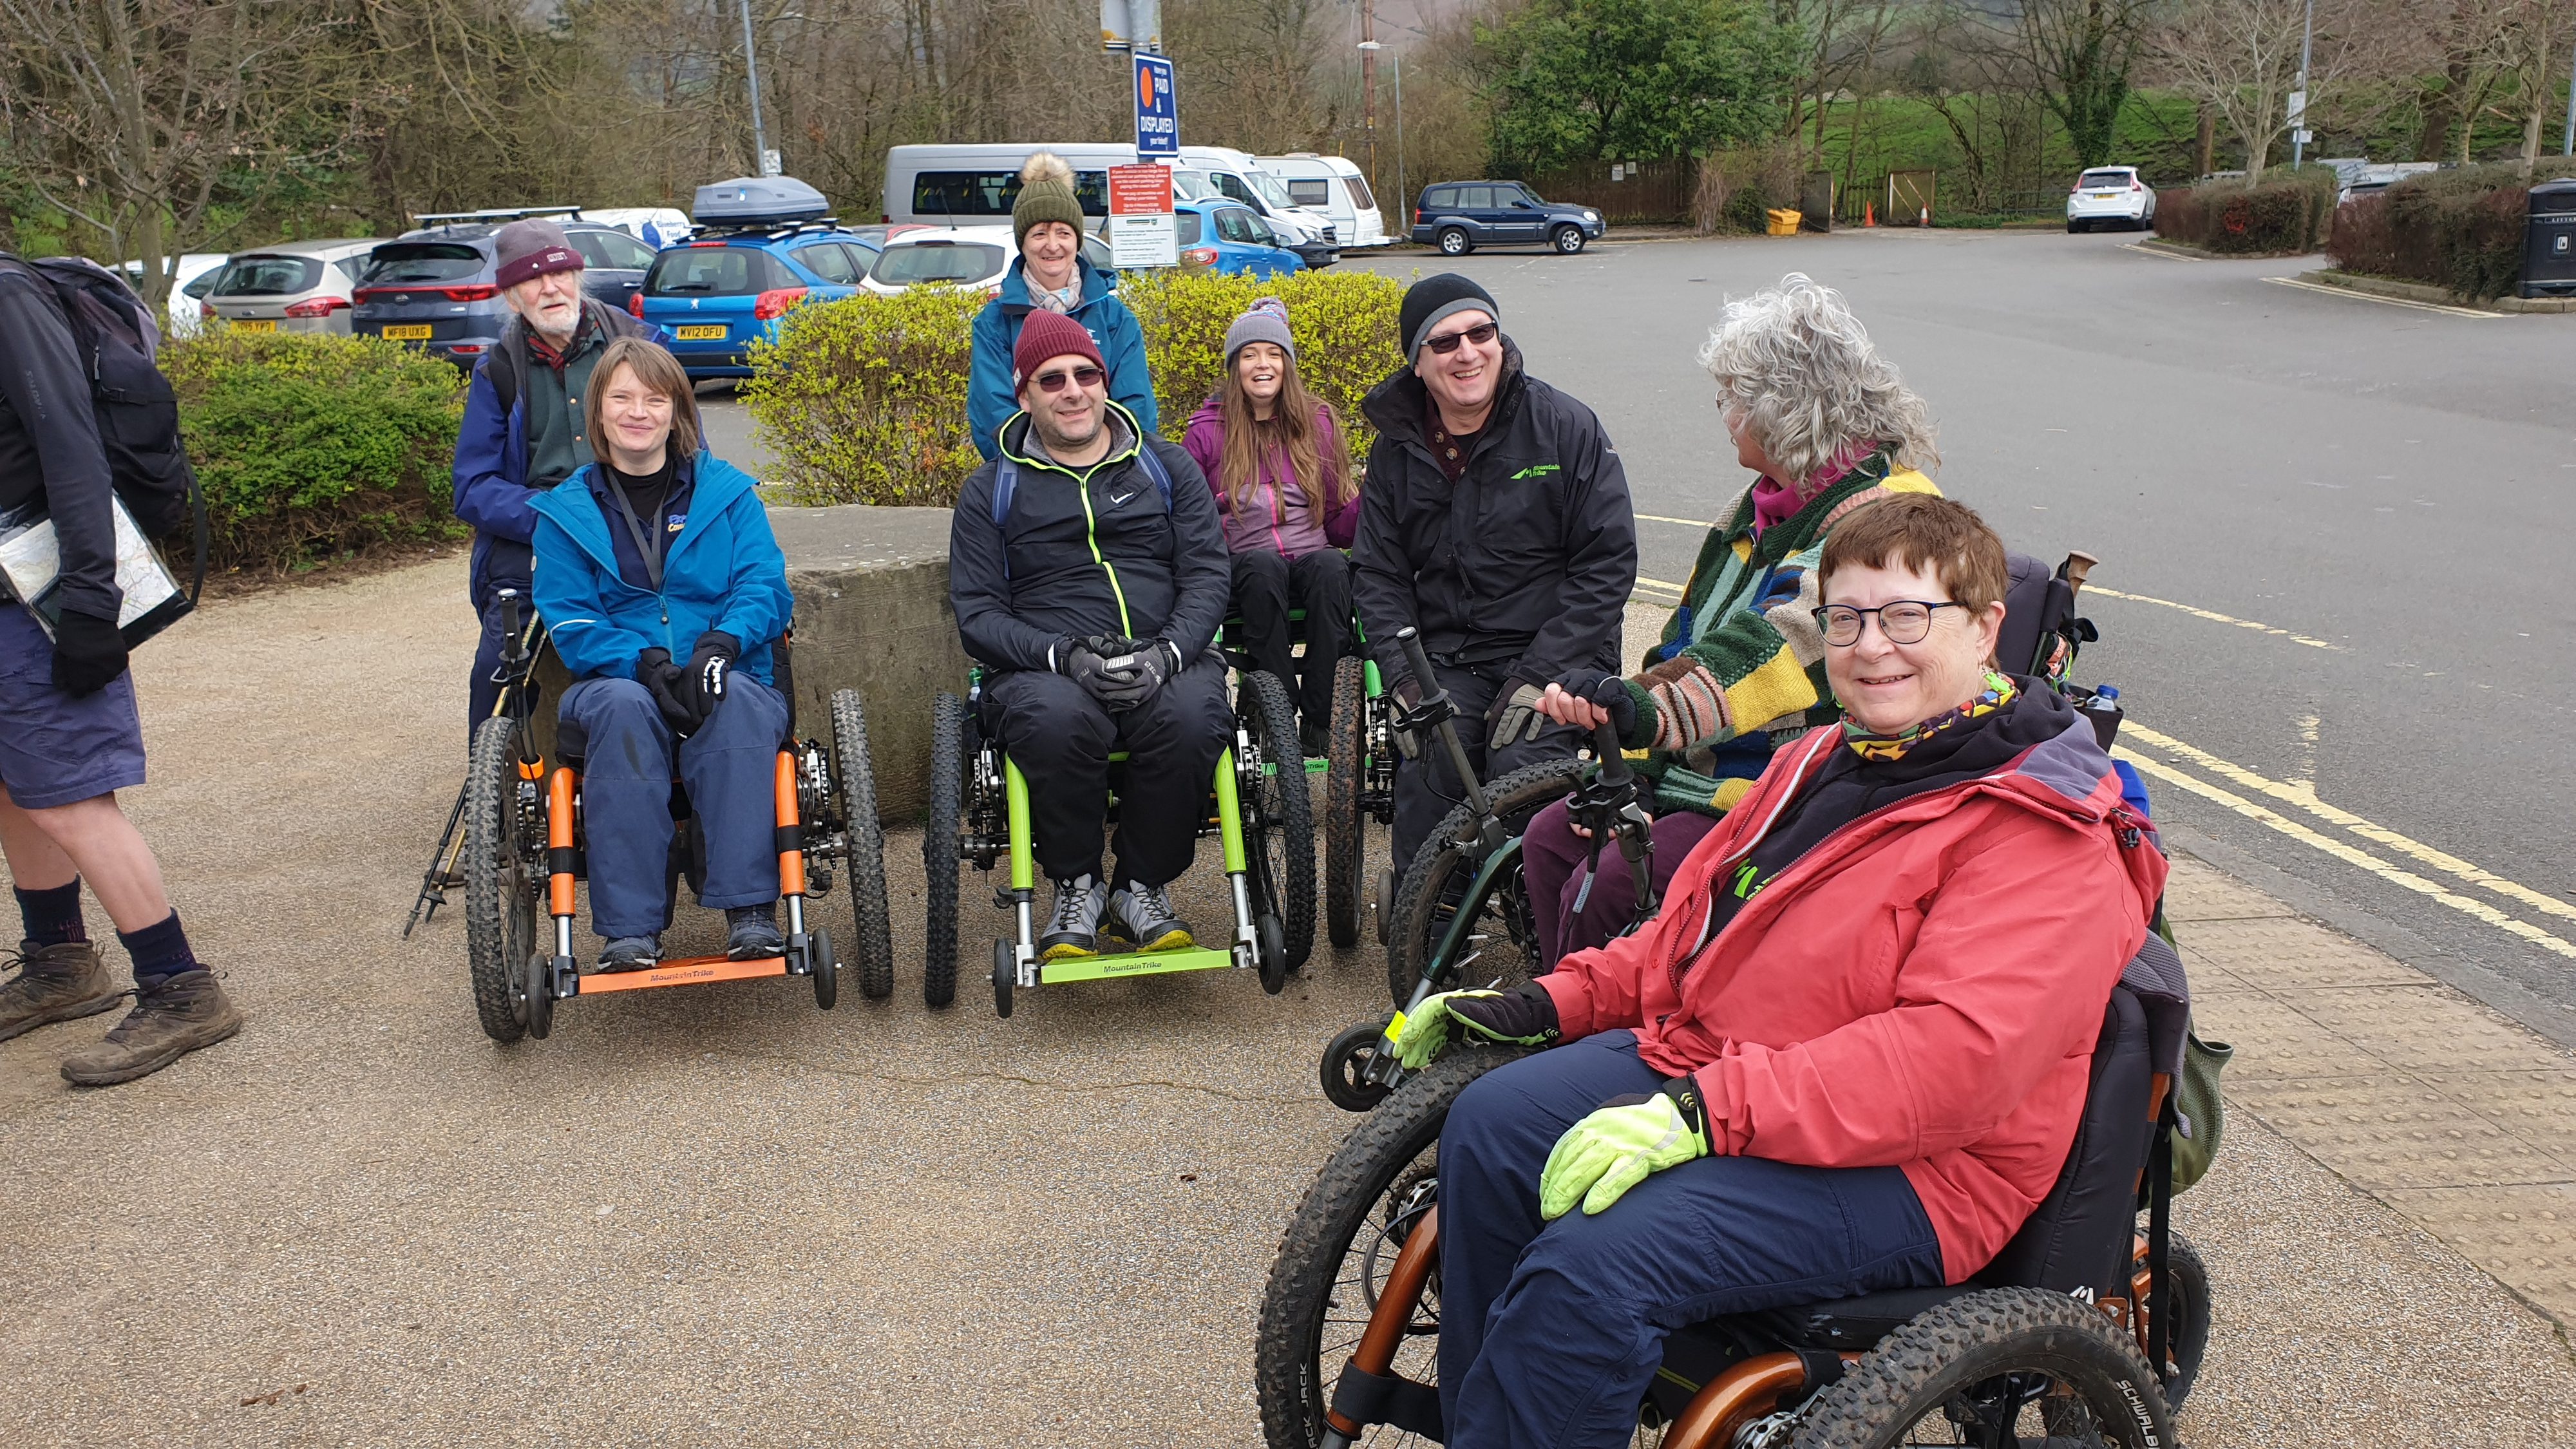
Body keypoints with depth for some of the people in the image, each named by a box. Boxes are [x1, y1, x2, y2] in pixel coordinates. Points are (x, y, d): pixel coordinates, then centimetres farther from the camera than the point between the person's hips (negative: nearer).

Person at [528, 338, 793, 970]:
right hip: (617, 682, 0)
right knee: (623, 707, -36)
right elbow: (568, 619, 3)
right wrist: (646, 664, -17)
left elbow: (765, 586, 0)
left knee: (738, 704, -36)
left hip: (730, 680, 0)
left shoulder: (728, 493, 12)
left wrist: (718, 647, -21)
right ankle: (629, 927, -36)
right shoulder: (567, 512, 13)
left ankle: (750, 909, -38)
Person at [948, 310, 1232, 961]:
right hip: (1045, 669, -1)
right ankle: (1077, 886, -10)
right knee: (1057, 719, -37)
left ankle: (1142, 886, -9)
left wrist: (1166, 652, -14)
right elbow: (978, 614, 4)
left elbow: (1207, 576, 6)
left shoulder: (1168, 467, 16)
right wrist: (1065, 656, -14)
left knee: (1195, 717, -34)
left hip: (1168, 659, 1)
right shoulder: (990, 490, 12)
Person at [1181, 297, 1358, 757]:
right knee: (1264, 565, -37)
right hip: (1244, 570, -1)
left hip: (1313, 558, 2)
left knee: (1331, 567, -34)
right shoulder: (1207, 431, 9)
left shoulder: (1318, 422, 13)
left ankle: (1319, 721, -31)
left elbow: (1340, 525, 12)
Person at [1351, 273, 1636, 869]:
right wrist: (1406, 680, -8)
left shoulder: (1566, 426, -3)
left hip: (1557, 656, -2)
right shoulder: (1396, 450, 8)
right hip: (1447, 659, 2)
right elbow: (1377, 574, 8)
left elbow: (1609, 562, -6)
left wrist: (1538, 675, -14)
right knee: (1427, 771, -25)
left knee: (1520, 764, -28)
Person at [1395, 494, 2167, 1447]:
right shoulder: (1825, 760, 14)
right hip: (1706, 1061, 9)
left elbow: (1961, 1055, -27)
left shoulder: (2047, 832, -14)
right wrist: (1544, 1004, 8)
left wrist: (1708, 1111, -33)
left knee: (1591, 1266, -28)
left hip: (1898, 1168, -8)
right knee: (1492, 1124, -7)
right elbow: (1696, 921, 22)